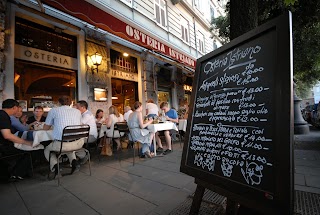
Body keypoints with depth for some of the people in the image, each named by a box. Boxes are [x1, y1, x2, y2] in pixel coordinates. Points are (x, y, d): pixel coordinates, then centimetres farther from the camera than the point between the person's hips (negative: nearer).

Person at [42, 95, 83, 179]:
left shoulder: (53, 110, 5)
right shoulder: (77, 111, 12)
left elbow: (45, 128, 14)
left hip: (62, 144, -3)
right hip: (79, 143, 3)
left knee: (47, 149, 30)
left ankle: (55, 166, 7)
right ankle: (74, 161, 16)